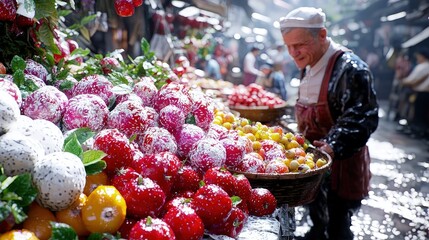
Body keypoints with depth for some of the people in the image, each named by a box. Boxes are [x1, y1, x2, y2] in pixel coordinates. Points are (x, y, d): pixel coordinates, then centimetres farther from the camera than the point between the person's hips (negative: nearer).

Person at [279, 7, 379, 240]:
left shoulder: (350, 68, -22)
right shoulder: (309, 67, 6)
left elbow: (361, 118, -27)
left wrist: (334, 146, -37)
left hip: (341, 164, -8)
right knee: (317, 216, 26)